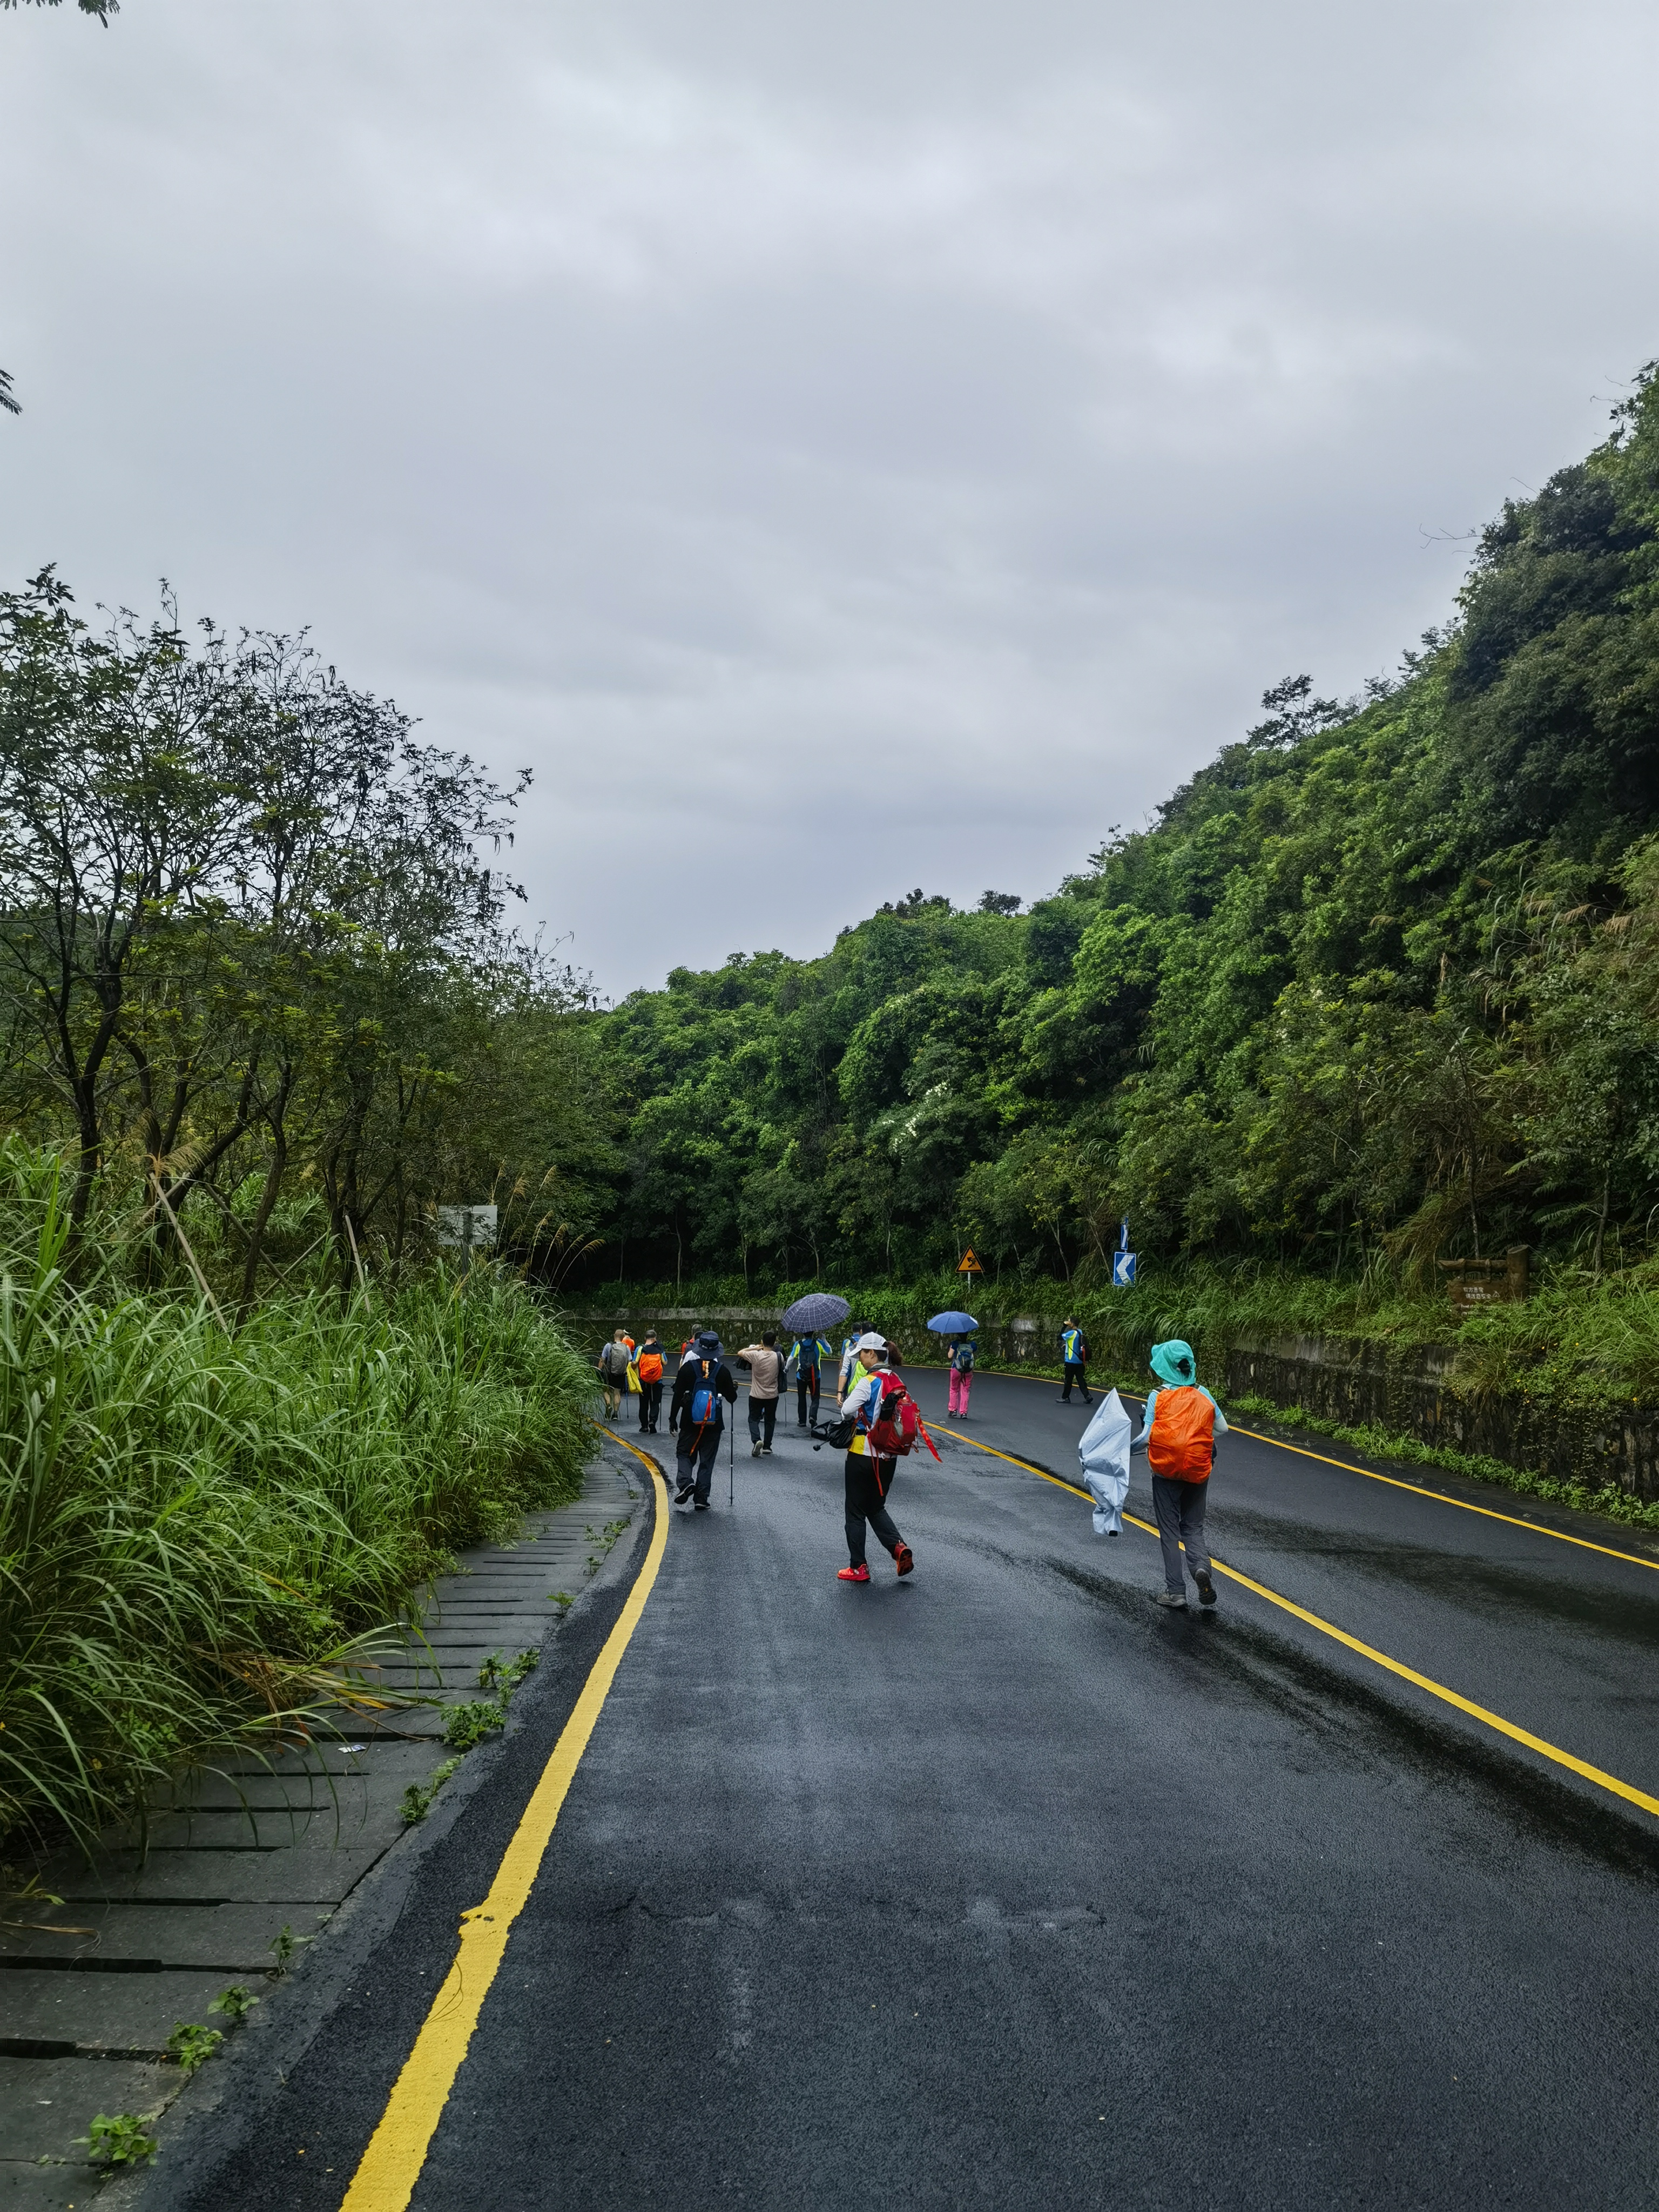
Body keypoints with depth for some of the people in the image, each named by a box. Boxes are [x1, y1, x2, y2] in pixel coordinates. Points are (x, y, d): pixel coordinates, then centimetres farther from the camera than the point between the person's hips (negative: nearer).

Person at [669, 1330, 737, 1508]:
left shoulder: (688, 1367, -5)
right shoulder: (723, 1370, -4)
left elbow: (678, 1395, -4)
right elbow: (732, 1398, 2)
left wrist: (673, 1418, 5)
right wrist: (734, 1390, 25)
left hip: (690, 1422, -1)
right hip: (714, 1425, 1)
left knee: (684, 1453, 14)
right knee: (707, 1460, 8)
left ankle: (686, 1482, -13)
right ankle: (701, 1498, 3)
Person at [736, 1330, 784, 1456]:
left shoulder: (755, 1355, -17)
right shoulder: (779, 1357, -11)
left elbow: (740, 1353, -2)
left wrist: (755, 1348, 7)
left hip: (757, 1395, -2)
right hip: (772, 1395, 2)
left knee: (754, 1419, 8)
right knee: (769, 1421, 16)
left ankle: (757, 1440, -16)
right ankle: (767, 1446, 19)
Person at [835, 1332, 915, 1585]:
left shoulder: (868, 1382, -17)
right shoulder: (896, 1382, 5)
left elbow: (847, 1410, -25)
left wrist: (847, 1404, -2)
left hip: (863, 1453, -7)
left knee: (856, 1512, 6)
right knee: (876, 1507, 20)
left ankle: (858, 1567, 11)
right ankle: (898, 1547, -1)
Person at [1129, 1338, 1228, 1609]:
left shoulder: (1159, 1397, -9)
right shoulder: (1203, 1395, 2)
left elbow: (1147, 1437, -13)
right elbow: (1222, 1428, 9)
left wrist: (1128, 1450, 3)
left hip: (1166, 1472, -3)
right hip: (1198, 1472, 3)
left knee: (1169, 1530, 9)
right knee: (1193, 1527, 15)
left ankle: (1175, 1591, 9)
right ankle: (1201, 1565, -14)